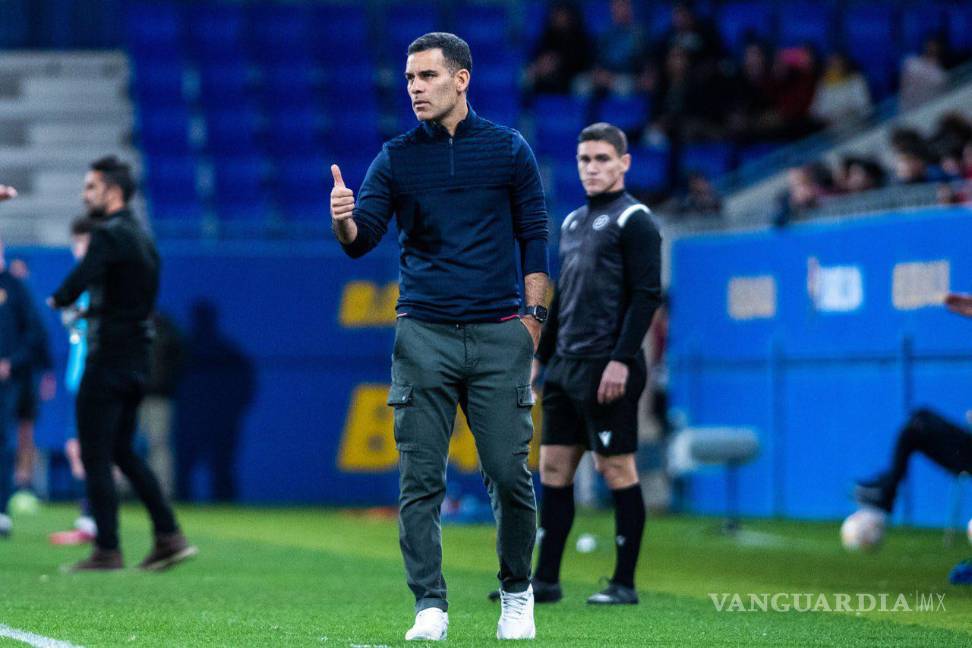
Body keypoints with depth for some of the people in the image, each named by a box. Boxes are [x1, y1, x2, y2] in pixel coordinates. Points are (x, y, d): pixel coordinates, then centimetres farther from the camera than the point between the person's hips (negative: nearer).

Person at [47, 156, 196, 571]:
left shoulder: (109, 235, -13)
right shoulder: (142, 236, 16)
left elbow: (79, 281, -27)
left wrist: (58, 300, -6)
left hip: (109, 361, -9)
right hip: (138, 360, 9)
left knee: (95, 457, -3)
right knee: (123, 451, 17)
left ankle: (107, 550, -3)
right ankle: (168, 535, 10)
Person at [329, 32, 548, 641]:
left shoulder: (509, 150, 6)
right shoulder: (396, 158, 7)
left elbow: (535, 238, 9)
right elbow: (363, 238, 0)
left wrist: (533, 318, 2)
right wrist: (343, 220, -23)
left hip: (498, 335, -1)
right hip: (424, 334, 1)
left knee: (509, 473, -1)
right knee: (420, 479, -3)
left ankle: (517, 592, 18)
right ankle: (430, 607, 2)